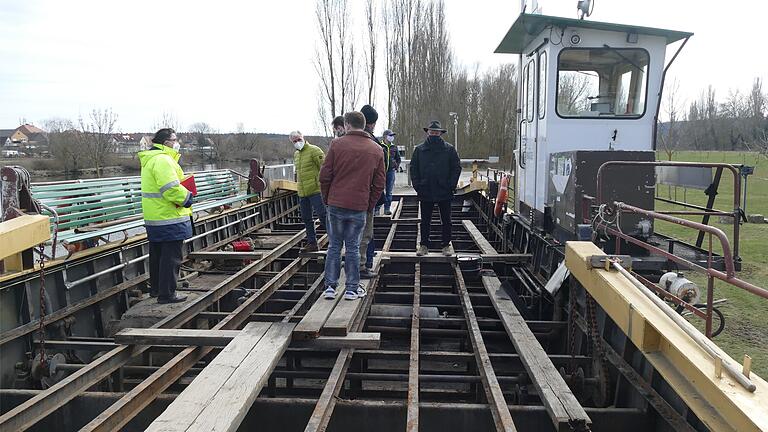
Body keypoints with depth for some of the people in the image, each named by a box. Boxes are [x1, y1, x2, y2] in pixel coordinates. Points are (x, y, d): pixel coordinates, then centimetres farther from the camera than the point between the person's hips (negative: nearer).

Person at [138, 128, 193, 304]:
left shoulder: (150, 159, 17)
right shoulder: (163, 160, -18)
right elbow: (171, 189, -26)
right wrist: (186, 197, -12)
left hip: (154, 218, 11)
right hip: (169, 218, -11)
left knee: (157, 255, 20)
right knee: (171, 257, -3)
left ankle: (155, 288, 31)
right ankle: (167, 294, 1)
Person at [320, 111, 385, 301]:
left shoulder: (337, 144, -3)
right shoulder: (376, 150, 5)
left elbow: (324, 175, -3)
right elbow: (379, 184, 6)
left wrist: (327, 199, 10)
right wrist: (369, 206, 13)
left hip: (336, 205, -1)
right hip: (359, 207, 1)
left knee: (334, 246, 10)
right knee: (353, 248, 9)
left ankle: (330, 286, 13)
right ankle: (352, 288, 13)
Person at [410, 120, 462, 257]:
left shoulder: (449, 149, 0)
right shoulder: (419, 150, 4)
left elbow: (457, 168, 0)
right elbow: (413, 168, 6)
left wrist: (451, 185, -9)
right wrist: (417, 185, -5)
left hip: (445, 193, -1)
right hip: (425, 193, 1)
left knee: (446, 221, 9)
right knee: (425, 221, 9)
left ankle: (446, 245, 20)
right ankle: (424, 245, 19)